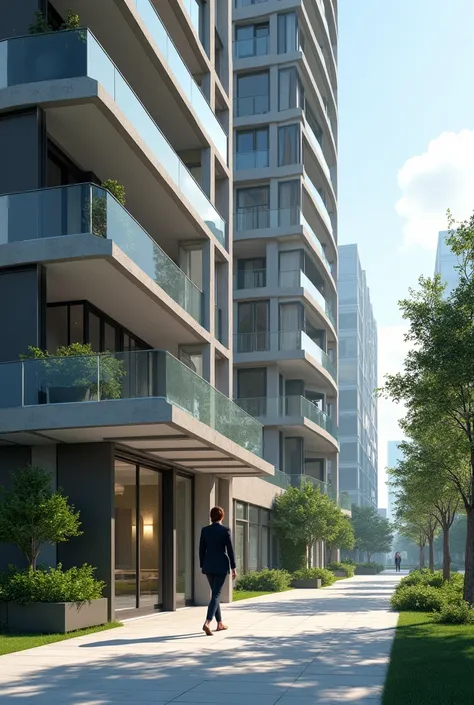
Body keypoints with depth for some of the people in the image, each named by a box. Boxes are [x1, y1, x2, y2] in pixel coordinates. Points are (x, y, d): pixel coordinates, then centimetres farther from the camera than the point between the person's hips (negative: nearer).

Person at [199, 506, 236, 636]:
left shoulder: (205, 530, 2)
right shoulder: (225, 530, -9)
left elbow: (202, 550, 6)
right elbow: (230, 550, -8)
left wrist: (202, 566, 15)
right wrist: (233, 568, -2)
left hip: (208, 566, 4)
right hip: (221, 566, -4)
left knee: (215, 593, 17)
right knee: (216, 594, -4)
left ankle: (220, 624, 24)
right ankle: (207, 623, -22)